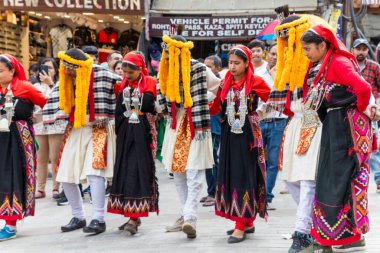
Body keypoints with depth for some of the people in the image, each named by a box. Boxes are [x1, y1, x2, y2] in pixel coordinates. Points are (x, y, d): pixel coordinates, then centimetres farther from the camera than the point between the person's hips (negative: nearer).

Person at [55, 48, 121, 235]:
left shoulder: (101, 75, -12)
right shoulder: (70, 79, 7)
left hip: (97, 129, -7)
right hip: (76, 129, 7)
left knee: (94, 172, -21)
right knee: (66, 176, 5)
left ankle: (98, 220, -15)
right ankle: (78, 217, 20)